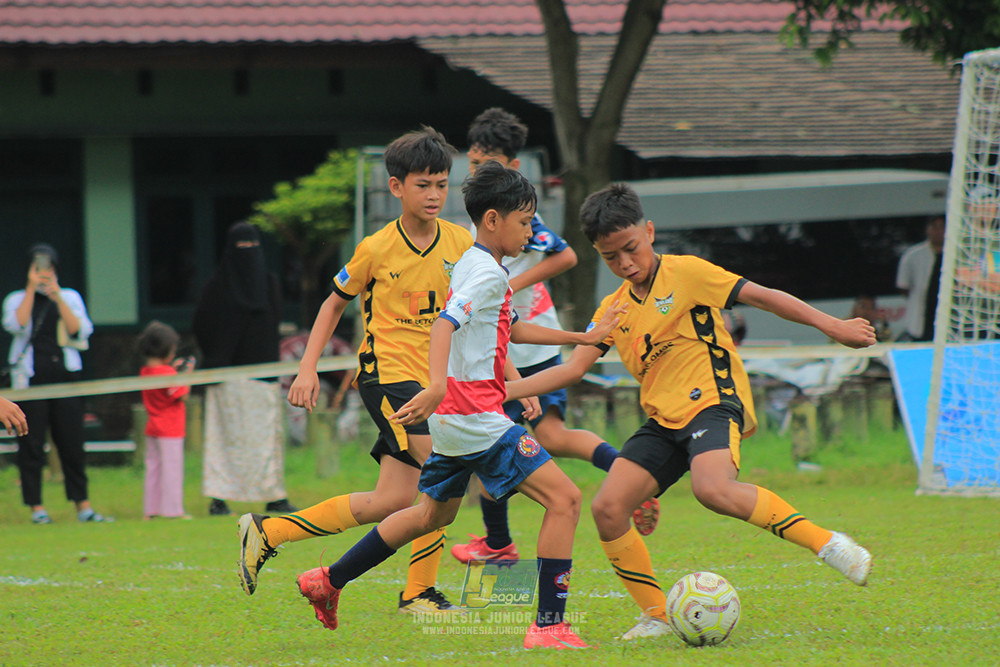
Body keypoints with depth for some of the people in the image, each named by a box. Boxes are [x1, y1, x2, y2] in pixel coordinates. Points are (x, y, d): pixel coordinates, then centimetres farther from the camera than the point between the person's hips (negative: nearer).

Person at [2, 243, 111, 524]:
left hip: (65, 374, 1)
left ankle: (83, 505, 2)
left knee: (72, 443, -1)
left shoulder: (70, 298, 12)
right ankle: (36, 507, 1)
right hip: (30, 377, -1)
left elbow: (81, 330, -3)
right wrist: (31, 289, -11)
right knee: (31, 443, -3)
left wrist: (57, 298, -9)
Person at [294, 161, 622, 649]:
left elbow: (510, 329, 31)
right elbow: (444, 324, -29)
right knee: (564, 499, -11)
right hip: (475, 415, -10)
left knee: (434, 513, 27)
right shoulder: (488, 273, -13)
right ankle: (549, 626, -14)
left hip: (454, 419, 10)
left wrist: (581, 338, 33)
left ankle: (328, 581, 32)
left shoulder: (471, 265, 17)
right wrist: (437, 385, -43)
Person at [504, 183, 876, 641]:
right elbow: (573, 368, 12)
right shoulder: (612, 310, 14)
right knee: (607, 508, -9)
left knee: (713, 489, -35)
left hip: (714, 402, -7)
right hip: (664, 421, 7)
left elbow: (760, 297, -5)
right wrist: (502, 391, 4)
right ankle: (657, 617, 3)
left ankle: (825, 543, -26)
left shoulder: (684, 273, -3)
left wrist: (830, 325, -10)